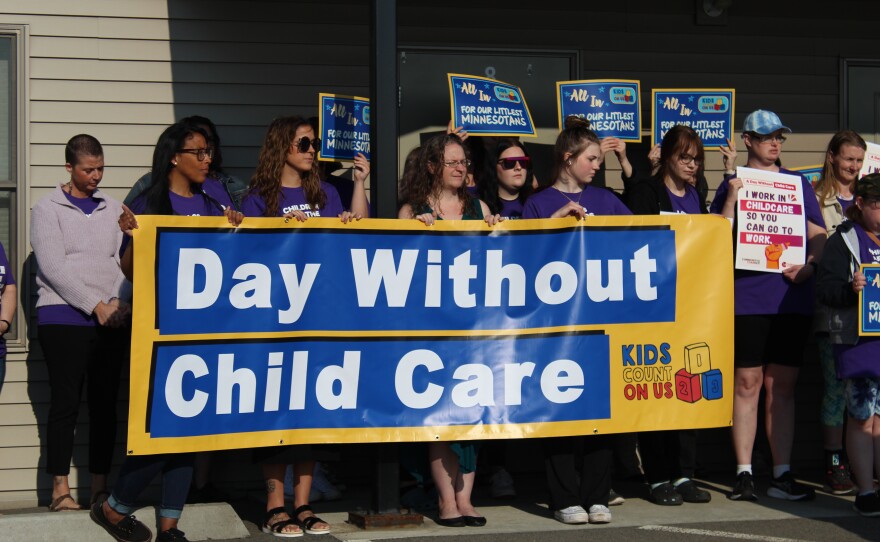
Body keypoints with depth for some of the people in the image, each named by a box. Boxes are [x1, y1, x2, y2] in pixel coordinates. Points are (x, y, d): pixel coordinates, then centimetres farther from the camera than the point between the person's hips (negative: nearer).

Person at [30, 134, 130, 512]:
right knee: (65, 403, -5)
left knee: (105, 403, 3)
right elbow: (54, 267, -7)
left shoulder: (113, 209, 15)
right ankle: (60, 490, -1)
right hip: (64, 319, -4)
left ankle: (100, 488, 9)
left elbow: (125, 259, 9)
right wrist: (95, 306, -13)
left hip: (111, 320, 4)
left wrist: (120, 301, -10)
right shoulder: (48, 209, 2)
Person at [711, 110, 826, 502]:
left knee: (782, 386, 4)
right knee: (747, 384, -2)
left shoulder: (798, 183, 14)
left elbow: (818, 233, 13)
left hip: (792, 297, 2)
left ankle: (782, 475, 7)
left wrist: (810, 265, -6)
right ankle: (744, 474, 2)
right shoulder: (733, 185, 7)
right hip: (747, 297, -2)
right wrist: (731, 199, -14)